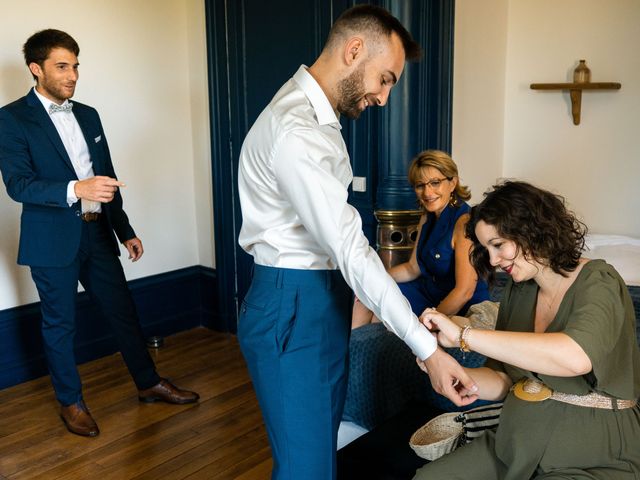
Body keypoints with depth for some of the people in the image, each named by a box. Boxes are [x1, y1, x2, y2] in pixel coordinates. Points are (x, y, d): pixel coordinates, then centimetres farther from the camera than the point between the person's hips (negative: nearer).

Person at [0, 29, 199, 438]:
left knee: (124, 311, 12)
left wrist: (125, 230, 15)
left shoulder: (88, 115, 11)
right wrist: (75, 189, -33)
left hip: (97, 233, 5)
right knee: (60, 323, 8)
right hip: (53, 240, -5)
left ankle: (149, 383, 29)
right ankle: (71, 401, 26)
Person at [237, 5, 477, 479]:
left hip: (321, 300, 10)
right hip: (294, 310, -10)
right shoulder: (295, 132, -22)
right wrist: (428, 348, -23)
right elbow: (351, 252, -26)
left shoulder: (315, 114, 11)